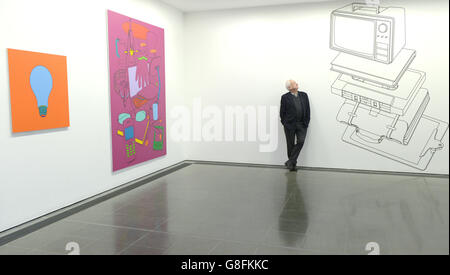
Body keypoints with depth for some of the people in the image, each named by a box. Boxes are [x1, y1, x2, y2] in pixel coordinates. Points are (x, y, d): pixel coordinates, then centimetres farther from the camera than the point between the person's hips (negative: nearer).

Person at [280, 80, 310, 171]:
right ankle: (293, 164, 16)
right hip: (290, 125, -2)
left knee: (300, 142, -11)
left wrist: (306, 122, 3)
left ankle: (290, 162, -3)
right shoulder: (285, 97, 0)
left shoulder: (304, 95, 10)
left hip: (302, 124, 3)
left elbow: (307, 110, 9)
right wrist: (285, 123, -1)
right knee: (291, 145, 4)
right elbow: (282, 112, 1)